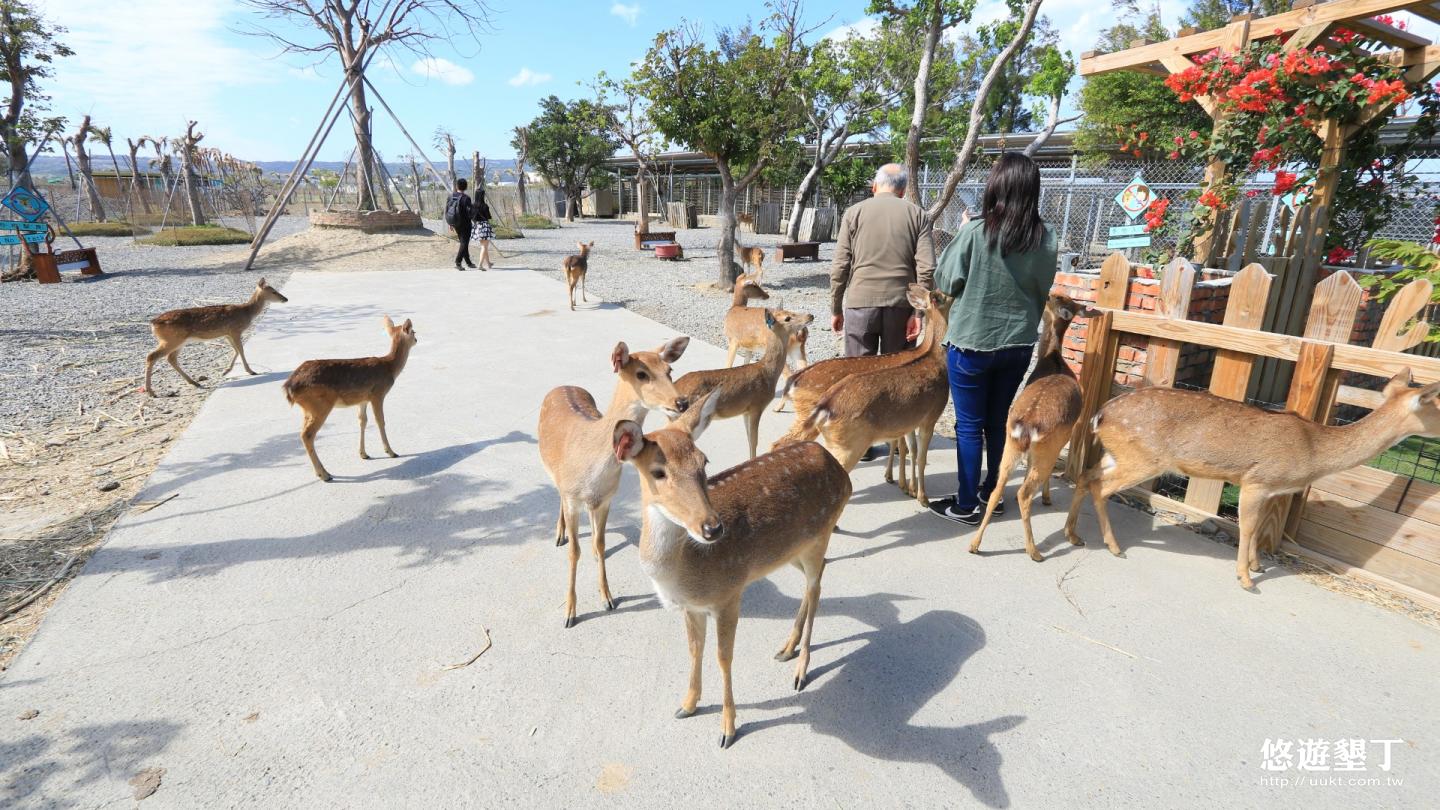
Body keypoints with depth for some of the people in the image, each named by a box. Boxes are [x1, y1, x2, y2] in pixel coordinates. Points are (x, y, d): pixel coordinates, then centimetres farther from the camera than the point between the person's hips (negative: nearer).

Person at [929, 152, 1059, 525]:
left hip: (972, 343, -4)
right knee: (999, 421, 17)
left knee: (969, 425, 5)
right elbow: (1043, 290, 8)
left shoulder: (975, 232, -17)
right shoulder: (1045, 237, -3)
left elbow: (945, 281, -5)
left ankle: (967, 504, 12)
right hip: (1019, 344, 5)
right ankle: (993, 491, 30)